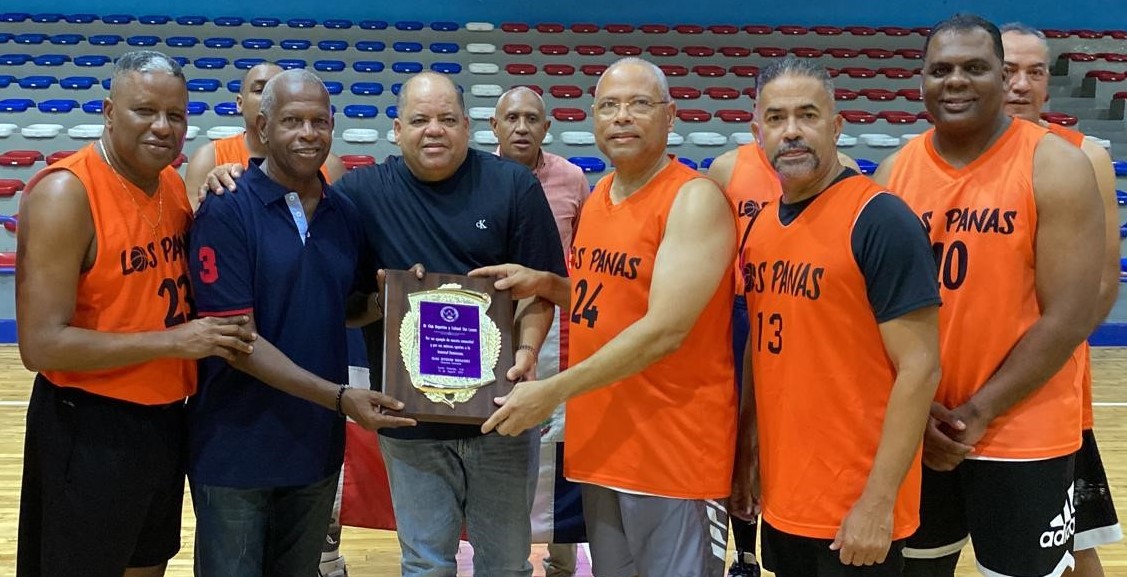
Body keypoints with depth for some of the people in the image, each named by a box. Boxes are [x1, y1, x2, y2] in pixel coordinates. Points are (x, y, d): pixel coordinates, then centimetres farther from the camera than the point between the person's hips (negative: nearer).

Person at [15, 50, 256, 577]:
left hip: (166, 419, 8)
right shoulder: (65, 194, -20)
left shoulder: (174, 184, 3)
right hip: (89, 428, -7)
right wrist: (172, 341, -23)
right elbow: (41, 345, -24)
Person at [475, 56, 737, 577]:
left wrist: (552, 393, -21)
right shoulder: (597, 197, 10)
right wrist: (545, 283, 3)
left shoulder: (695, 199, -15)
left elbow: (665, 330, -23)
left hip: (676, 449, -7)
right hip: (600, 442, 8)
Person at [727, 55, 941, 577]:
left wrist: (878, 501, -19)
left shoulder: (880, 220, -15)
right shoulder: (758, 225, 6)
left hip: (855, 510, -7)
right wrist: (745, 455, 13)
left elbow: (920, 367, -17)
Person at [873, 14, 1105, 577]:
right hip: (913, 431, 4)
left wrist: (977, 413, -14)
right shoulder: (895, 171, 2)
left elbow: (1070, 317, -13)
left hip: (1023, 438, -4)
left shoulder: (1055, 167, -9)